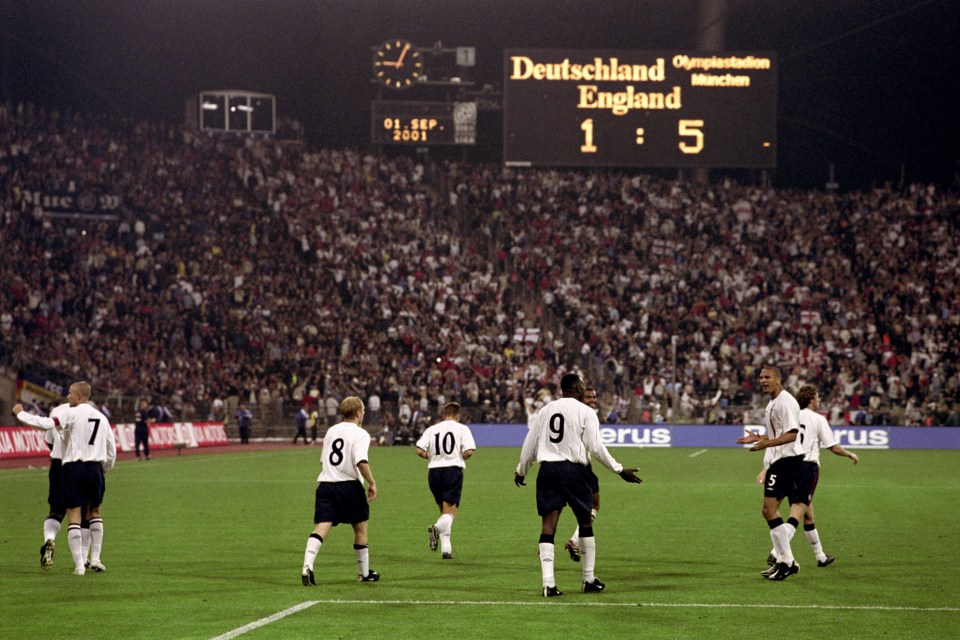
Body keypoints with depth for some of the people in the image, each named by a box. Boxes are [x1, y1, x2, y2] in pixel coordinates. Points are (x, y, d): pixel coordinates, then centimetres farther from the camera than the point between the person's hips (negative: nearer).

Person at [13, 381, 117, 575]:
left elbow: (46, 423, -18)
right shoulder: (102, 417, 13)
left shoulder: (71, 413, -6)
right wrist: (105, 469, 29)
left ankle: (79, 564, -5)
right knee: (94, 511, 21)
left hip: (73, 467, -5)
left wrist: (20, 414, -6)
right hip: (95, 468, 5)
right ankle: (95, 559, 18)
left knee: (74, 515, -2)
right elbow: (112, 448, 16)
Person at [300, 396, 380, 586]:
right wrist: (371, 483, -9)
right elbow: (361, 461, -19)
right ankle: (364, 573, 26)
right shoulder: (360, 433, -5)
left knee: (321, 528, -7)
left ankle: (307, 566, -28)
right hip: (349, 485, -4)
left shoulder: (331, 431, 16)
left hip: (325, 484, 4)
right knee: (360, 527, 14)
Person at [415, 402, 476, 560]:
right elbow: (469, 451, -9)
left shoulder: (432, 429, 10)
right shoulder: (462, 429, 3)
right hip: (453, 469, -3)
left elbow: (420, 451, -1)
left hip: (434, 470, 4)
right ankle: (437, 528, -36)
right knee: (450, 511, -5)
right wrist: (460, 457, 11)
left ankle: (446, 548, 8)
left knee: (444, 510, 15)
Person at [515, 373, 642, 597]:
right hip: (573, 468, -3)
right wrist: (620, 470, 1)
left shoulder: (545, 410, 12)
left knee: (548, 526, -1)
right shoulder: (586, 412, -2)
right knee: (585, 523, 13)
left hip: (547, 469, 3)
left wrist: (521, 472, 27)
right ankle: (589, 580, 18)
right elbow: (596, 447, -7)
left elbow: (530, 444, 14)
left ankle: (548, 583, -10)